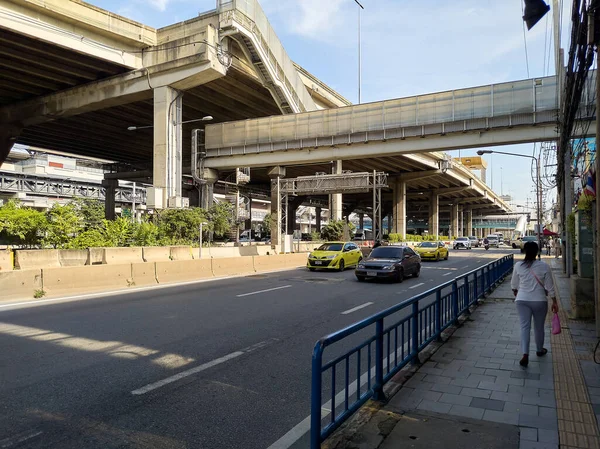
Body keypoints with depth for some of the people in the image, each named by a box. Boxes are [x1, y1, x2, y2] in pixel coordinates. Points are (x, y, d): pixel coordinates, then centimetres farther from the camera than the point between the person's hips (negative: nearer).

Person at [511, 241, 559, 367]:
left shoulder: (518, 266, -5)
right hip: (539, 301, 0)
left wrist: (516, 295, 24)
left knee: (524, 326, 1)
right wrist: (554, 301, 6)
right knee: (539, 327, 17)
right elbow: (549, 286, -4)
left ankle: (525, 355, -11)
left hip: (522, 300, 0)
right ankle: (539, 350, 37)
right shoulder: (544, 266, -8)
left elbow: (514, 285, 6)